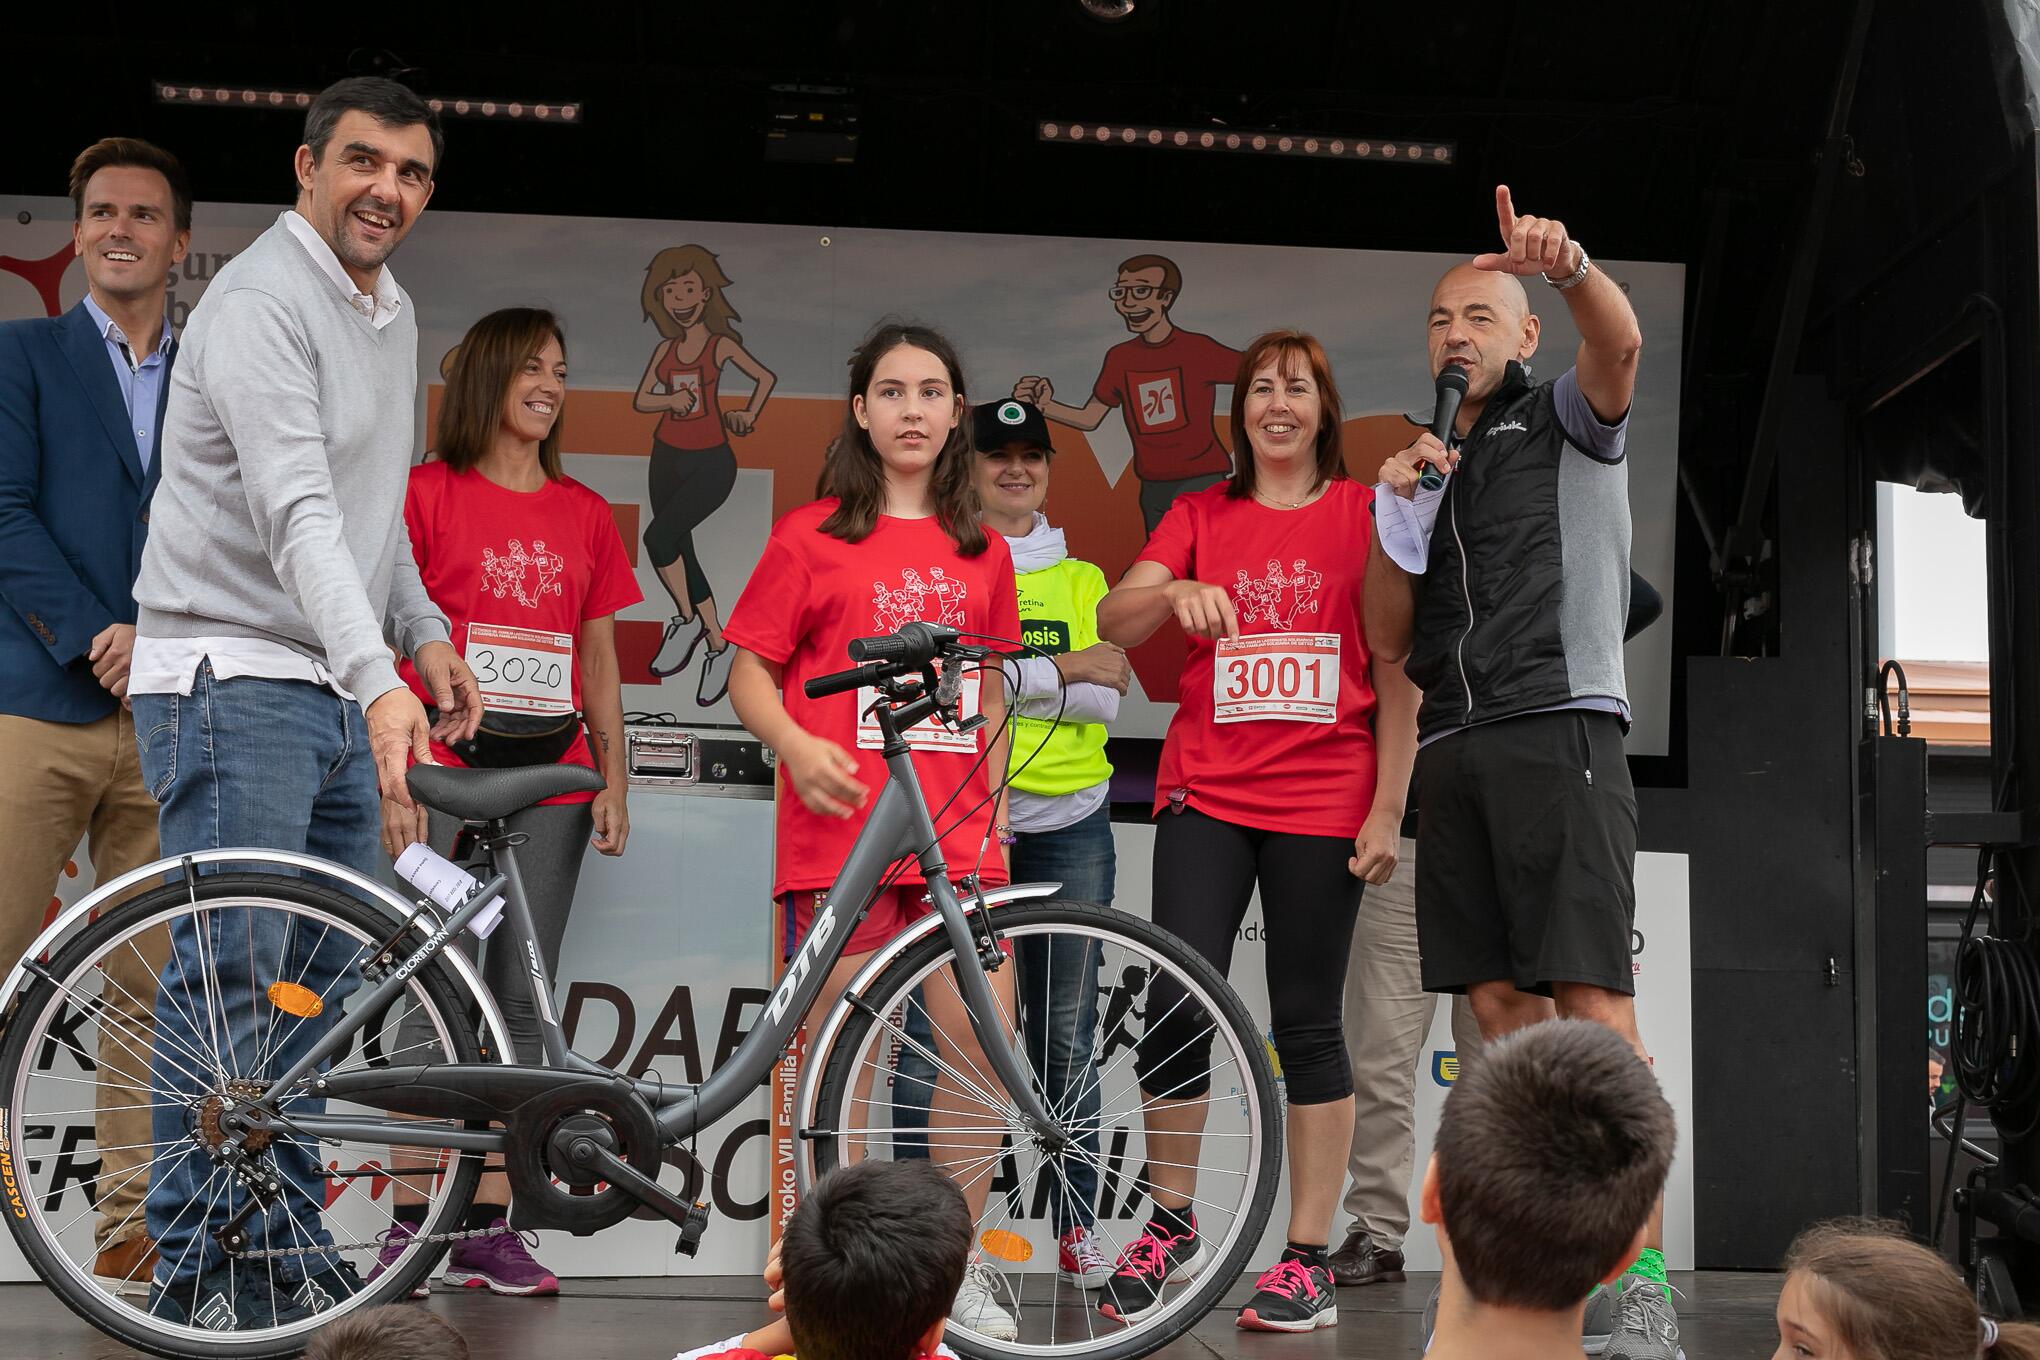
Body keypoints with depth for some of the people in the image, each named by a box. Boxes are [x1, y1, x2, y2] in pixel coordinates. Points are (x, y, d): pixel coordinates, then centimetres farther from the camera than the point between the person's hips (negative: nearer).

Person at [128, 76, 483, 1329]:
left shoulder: (394, 312, 14)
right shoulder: (261, 303, -15)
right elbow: (298, 513, -28)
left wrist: (426, 633, 17)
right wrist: (379, 683, -38)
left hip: (342, 694, 9)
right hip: (234, 678, -9)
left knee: (321, 983, 10)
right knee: (229, 979, -9)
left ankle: (289, 1249, 19)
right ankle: (195, 1273, -1)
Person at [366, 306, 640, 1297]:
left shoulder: (585, 514, 14)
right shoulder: (427, 494, 2)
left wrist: (614, 780, 8)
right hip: (446, 783, -4)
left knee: (521, 1007, 4)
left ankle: (488, 1229, 9)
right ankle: (411, 1222, 2)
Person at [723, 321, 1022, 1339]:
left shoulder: (982, 553, 14)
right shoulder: (812, 537, 4)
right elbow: (749, 675, 3)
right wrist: (797, 745, -15)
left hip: (954, 839, 3)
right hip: (840, 830, -3)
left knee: (983, 1047, -3)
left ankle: (954, 1265, 13)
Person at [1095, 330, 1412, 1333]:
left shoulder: (1365, 513, 4)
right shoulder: (1201, 516, 10)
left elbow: (1395, 673, 3)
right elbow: (1112, 623, -2)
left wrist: (1387, 810, -3)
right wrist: (1175, 592, -23)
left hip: (1322, 806, -1)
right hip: (1206, 797, 2)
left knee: (1306, 1024, 3)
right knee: (1177, 1008, -7)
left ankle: (1308, 1260, 10)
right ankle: (1171, 1228, 13)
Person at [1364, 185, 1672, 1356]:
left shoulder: (1566, 422, 11)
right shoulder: (1431, 465, 25)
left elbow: (1621, 343, -14)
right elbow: (1390, 639, 17)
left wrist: (1568, 265, -35)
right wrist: (1395, 510, 2)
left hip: (1560, 726, -6)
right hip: (1456, 751, 6)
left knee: (1594, 1002, -15)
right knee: (1500, 1009, 2)